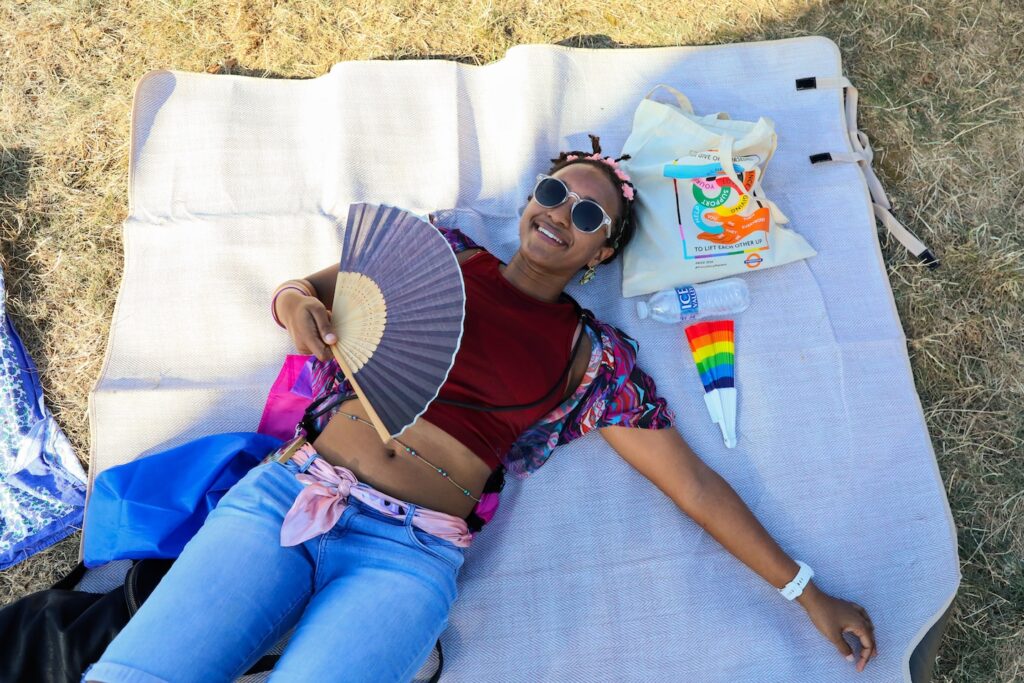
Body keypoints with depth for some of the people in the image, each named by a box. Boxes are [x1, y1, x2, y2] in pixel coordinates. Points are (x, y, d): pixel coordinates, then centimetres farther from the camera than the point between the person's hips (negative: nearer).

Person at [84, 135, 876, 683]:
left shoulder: (596, 356, 8)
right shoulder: (440, 252, 13)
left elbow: (695, 482, 9)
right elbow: (313, 288, 18)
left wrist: (806, 592, 9)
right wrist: (296, 299, -7)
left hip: (410, 553, -1)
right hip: (289, 492, 2)